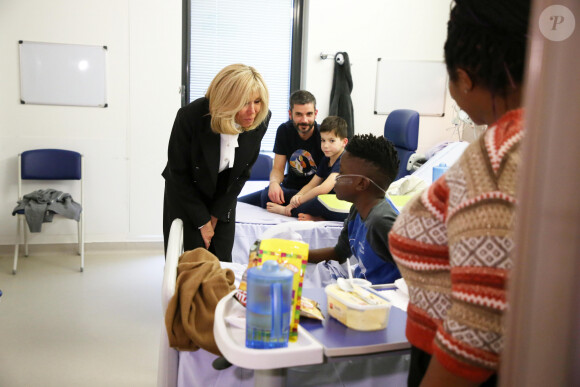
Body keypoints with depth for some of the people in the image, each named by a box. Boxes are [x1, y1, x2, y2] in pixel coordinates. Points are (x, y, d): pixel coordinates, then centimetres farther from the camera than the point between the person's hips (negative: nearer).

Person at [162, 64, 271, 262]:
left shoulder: (261, 119, -20)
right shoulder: (190, 116, -30)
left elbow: (243, 171, -6)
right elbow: (179, 174, -16)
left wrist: (216, 214, -4)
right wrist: (203, 221, -11)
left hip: (224, 195, 3)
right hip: (185, 194, -3)